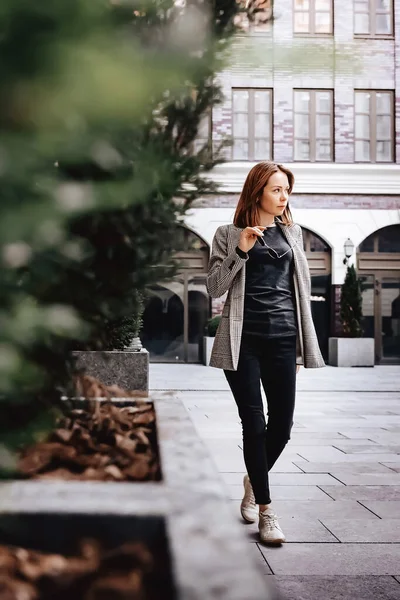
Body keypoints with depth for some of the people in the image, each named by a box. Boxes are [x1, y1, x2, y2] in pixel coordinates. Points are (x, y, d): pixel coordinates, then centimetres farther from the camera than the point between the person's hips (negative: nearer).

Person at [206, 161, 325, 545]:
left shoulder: (293, 233, 13)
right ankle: (266, 510, 8)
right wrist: (240, 251, -14)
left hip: (282, 338, 3)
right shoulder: (229, 234, 3)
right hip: (243, 340, -3)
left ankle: (253, 480, 33)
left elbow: (301, 288, 16)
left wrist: (304, 346, 13)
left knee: (282, 425, 4)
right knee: (254, 425, -3)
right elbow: (214, 287, -1)